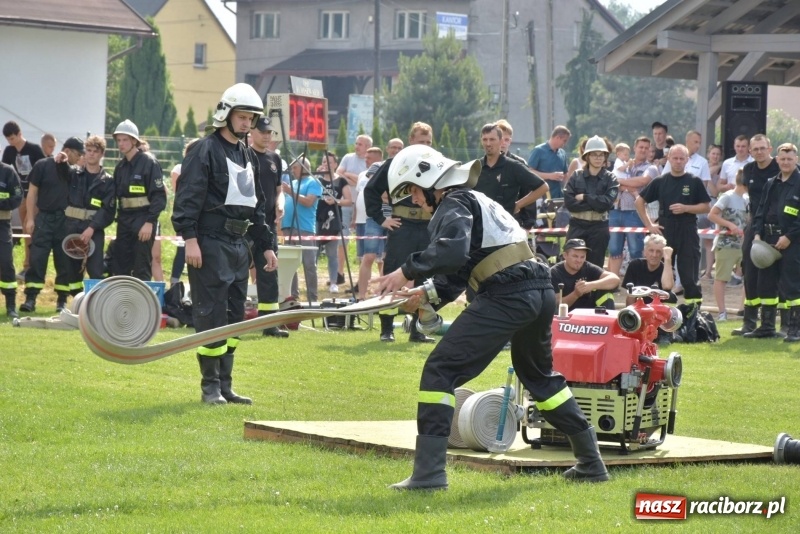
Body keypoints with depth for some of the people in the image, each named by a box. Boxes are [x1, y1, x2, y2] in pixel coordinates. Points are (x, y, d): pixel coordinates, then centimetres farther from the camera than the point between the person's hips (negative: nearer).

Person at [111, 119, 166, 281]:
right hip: (124, 221, 7)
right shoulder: (120, 166, 12)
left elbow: (159, 195, -13)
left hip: (143, 220, -7)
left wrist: (150, 222, -19)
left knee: (141, 269, -6)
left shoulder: (148, 162, -8)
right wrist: (119, 217, 7)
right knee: (119, 267, 7)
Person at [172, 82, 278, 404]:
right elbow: (188, 197, -14)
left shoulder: (249, 156, 19)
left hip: (240, 244, 8)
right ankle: (211, 386, -1)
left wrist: (266, 245, 21)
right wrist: (190, 238, -22)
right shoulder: (206, 151, -6)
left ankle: (225, 384, 15)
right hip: (211, 243, -8)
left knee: (234, 316, 10)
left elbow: (258, 205, 25)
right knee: (212, 315, -6)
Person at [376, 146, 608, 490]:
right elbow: (459, 273, 27)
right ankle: (591, 463, 35)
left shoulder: (453, 205, -1)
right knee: (539, 375, 29)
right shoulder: (475, 201, 29)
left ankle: (429, 472, -14)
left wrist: (408, 271, -14)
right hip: (541, 293, 10)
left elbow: (452, 252, -23)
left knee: (440, 370, -7)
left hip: (506, 298, -10)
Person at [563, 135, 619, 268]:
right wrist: (595, 204, -12)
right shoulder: (576, 176, 4)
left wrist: (584, 198, -9)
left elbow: (608, 202, -12)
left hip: (599, 228, 0)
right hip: (577, 226, 0)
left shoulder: (610, 179, 4)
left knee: (595, 266, 4)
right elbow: (568, 202, -8)